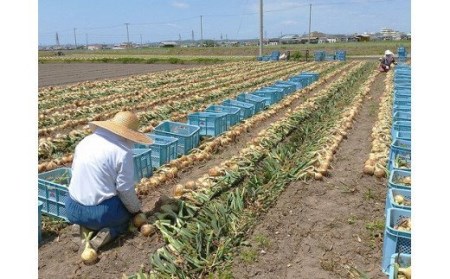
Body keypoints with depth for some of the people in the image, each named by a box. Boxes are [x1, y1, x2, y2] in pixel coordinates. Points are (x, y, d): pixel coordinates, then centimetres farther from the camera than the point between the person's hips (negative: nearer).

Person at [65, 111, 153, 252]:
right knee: (130, 212, 23)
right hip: (99, 212, -6)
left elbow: (75, 171, 12)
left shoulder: (85, 141, 5)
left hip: (72, 209, 6)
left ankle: (84, 227, 6)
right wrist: (136, 209, 7)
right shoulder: (122, 151, -15)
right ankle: (109, 232, -5)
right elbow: (126, 189, -12)